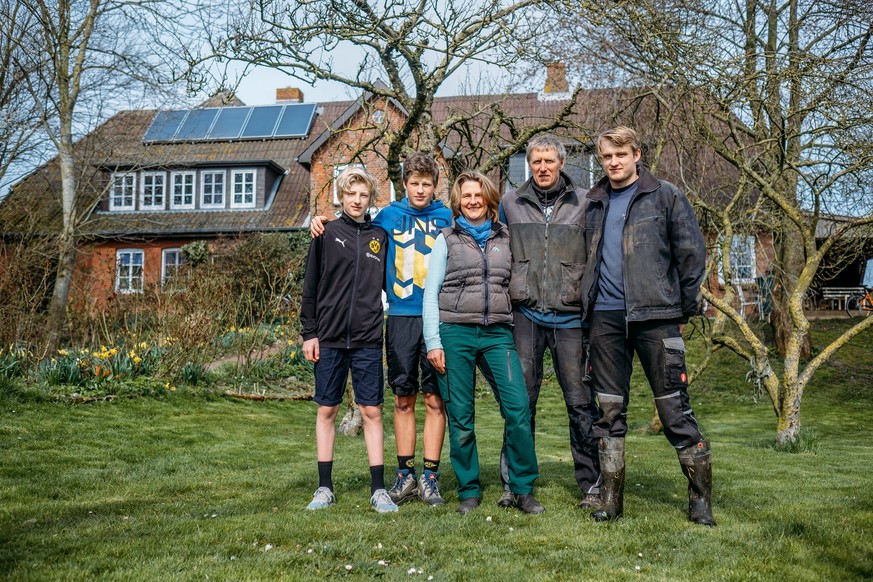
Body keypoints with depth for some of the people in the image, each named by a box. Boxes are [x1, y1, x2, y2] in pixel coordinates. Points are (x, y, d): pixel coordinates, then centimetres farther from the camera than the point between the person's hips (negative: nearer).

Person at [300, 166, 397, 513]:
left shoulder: (380, 237, 9)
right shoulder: (327, 234, 4)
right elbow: (311, 287, 4)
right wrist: (309, 333, -1)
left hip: (368, 340, 1)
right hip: (330, 338, -1)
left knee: (372, 411, 2)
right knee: (327, 410, 6)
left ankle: (378, 490, 9)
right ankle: (325, 488, 16)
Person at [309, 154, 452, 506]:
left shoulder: (446, 218, 7)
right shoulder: (389, 216, 10)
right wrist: (324, 222, 7)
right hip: (400, 317, 1)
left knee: (434, 400, 0)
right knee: (403, 399, 7)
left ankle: (430, 477, 9)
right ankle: (405, 475, 16)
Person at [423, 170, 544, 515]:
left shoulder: (505, 238, 15)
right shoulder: (447, 239, 8)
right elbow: (430, 291, 5)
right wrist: (433, 341, -3)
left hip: (498, 333, 1)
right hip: (456, 332, -1)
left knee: (518, 407, -11)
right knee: (460, 417, 1)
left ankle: (523, 489, 1)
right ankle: (469, 492, 14)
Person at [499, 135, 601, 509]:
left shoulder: (585, 203, 7)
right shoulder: (511, 204, 11)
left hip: (570, 315, -1)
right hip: (525, 315, 1)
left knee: (580, 401, 1)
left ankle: (591, 485, 12)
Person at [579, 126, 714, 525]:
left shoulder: (665, 197, 3)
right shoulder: (594, 204, 15)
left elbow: (692, 252, 2)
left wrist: (685, 308, -2)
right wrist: (588, 304, 12)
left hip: (655, 316, -4)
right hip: (605, 317, 4)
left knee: (674, 405, -2)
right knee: (609, 409, 7)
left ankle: (700, 496, 10)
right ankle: (611, 497, 15)